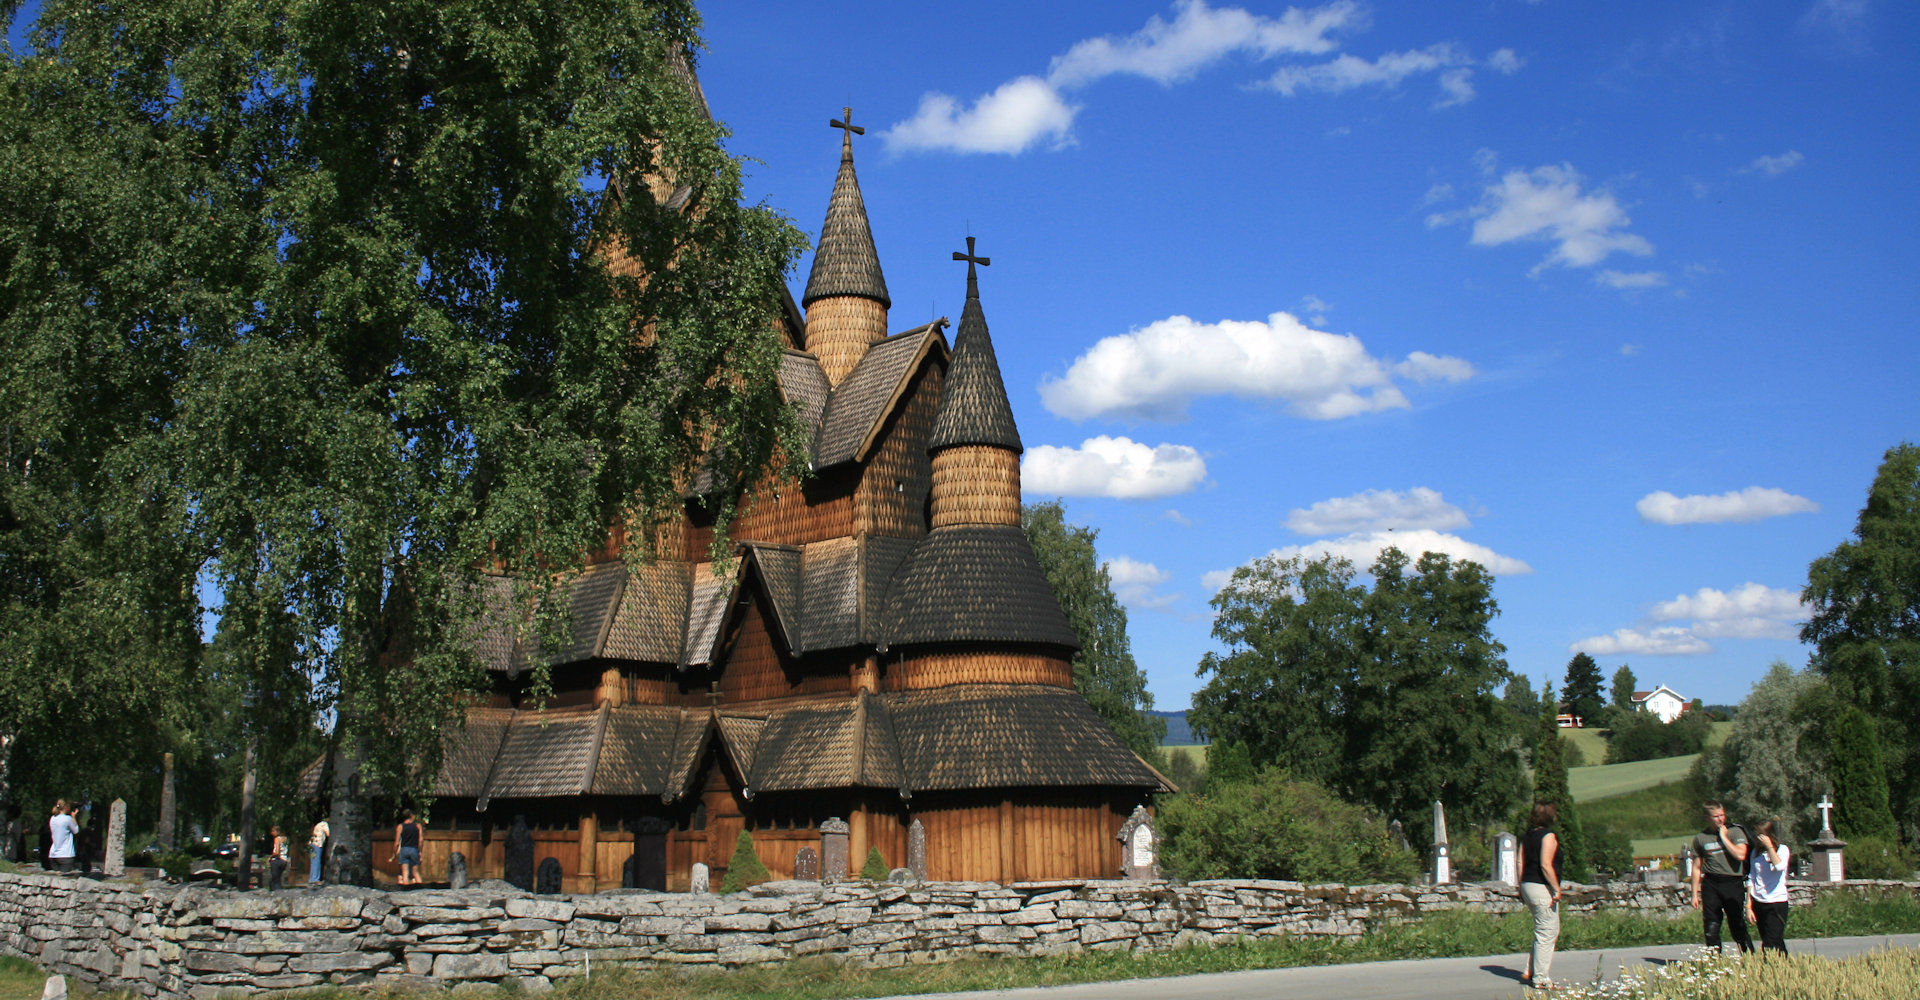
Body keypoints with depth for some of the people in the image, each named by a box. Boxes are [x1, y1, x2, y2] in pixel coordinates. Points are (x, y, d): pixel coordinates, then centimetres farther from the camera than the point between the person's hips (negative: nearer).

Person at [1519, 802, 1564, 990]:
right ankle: (1541, 979, 0)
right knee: (1547, 934, -2)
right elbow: (1545, 865, -20)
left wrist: (1522, 889, 16)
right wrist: (1557, 889, -16)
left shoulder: (1527, 836, 12)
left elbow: (1521, 864, 12)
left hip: (1528, 887, 9)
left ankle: (1531, 971, 16)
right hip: (1543, 889, -9)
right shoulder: (1549, 836, -11)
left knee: (1552, 932, 19)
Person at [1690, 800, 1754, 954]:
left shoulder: (1735, 832, 2)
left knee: (1738, 927, -4)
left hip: (1733, 883, -3)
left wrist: (1723, 837, -8)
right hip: (1711, 885, 3)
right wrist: (1695, 894, 12)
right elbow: (1697, 867, 14)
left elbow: (1740, 855, -15)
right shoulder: (1700, 838, 9)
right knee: (1711, 929, 2)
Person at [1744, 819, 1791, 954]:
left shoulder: (1782, 849, -1)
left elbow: (1779, 866, -22)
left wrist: (1769, 846, -16)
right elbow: (1751, 879, 11)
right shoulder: (1756, 853, 11)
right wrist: (1748, 906, 7)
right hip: (1758, 903, 5)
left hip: (1777, 903, -5)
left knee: (1771, 945, -12)